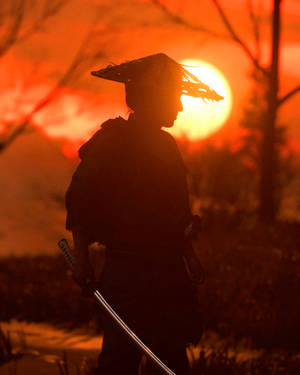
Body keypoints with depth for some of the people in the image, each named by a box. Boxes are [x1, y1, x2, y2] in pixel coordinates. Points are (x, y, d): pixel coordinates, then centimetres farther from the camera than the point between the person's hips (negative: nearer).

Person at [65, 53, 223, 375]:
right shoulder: (110, 143, -9)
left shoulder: (165, 144, 15)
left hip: (168, 271, 8)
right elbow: (78, 202, -9)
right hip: (128, 271, -8)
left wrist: (188, 254, 22)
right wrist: (82, 260, -13)